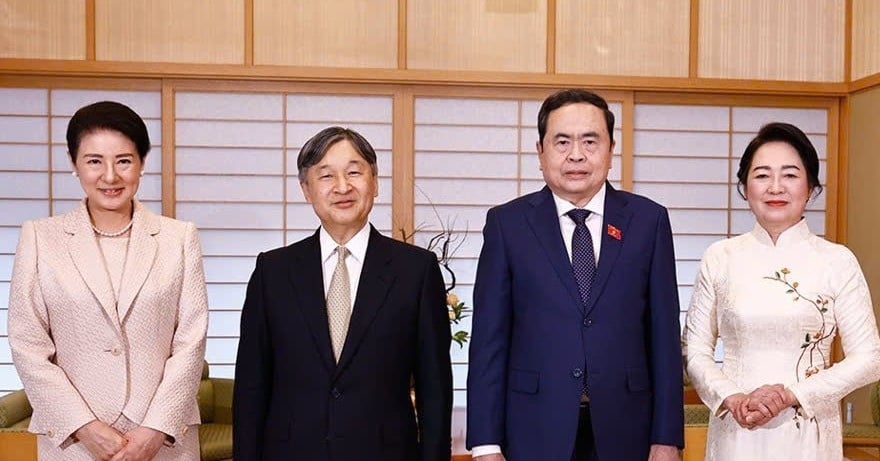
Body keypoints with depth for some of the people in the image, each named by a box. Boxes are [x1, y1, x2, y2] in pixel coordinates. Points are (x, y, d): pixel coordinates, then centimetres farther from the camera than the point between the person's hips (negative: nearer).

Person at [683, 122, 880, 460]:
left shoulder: (837, 261, -4)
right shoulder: (720, 257, -1)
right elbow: (695, 349, 2)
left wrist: (792, 395, -14)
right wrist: (731, 398, -13)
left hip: (808, 434, -1)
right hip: (736, 432, 1)